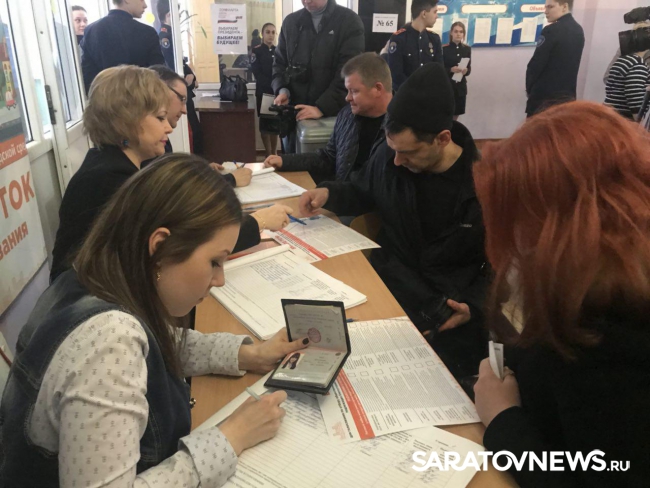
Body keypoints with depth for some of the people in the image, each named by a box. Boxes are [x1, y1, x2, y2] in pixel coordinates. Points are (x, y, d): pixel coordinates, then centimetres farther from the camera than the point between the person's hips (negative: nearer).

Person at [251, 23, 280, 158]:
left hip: (277, 90, 3)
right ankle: (268, 154, 8)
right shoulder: (257, 50, 0)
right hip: (263, 91, -3)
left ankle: (275, 152, 15)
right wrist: (271, 86, -19)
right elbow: (257, 72, -9)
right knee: (265, 121, 2)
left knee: (276, 121, 5)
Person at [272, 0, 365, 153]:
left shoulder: (349, 21, -2)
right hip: (295, 113, 4)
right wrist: (282, 89, -3)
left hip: (333, 114, -4)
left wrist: (321, 108, -21)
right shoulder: (291, 22, 12)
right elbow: (279, 62, 18)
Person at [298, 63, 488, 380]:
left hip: (451, 317, -2)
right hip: (386, 290, 3)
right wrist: (329, 194, -3)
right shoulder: (387, 155, -3)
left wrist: (474, 306, -19)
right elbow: (363, 194, 18)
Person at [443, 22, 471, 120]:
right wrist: (451, 69, -22)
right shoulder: (444, 49, -5)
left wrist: (466, 71, -12)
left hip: (461, 86, 4)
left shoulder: (467, 49, 8)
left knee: (455, 117, 11)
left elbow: (469, 68, 10)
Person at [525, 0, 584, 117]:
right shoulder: (578, 31, 13)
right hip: (568, 95, 8)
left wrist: (529, 87, 2)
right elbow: (570, 64, 16)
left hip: (545, 95, -8)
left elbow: (536, 64, -12)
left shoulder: (552, 30, -13)